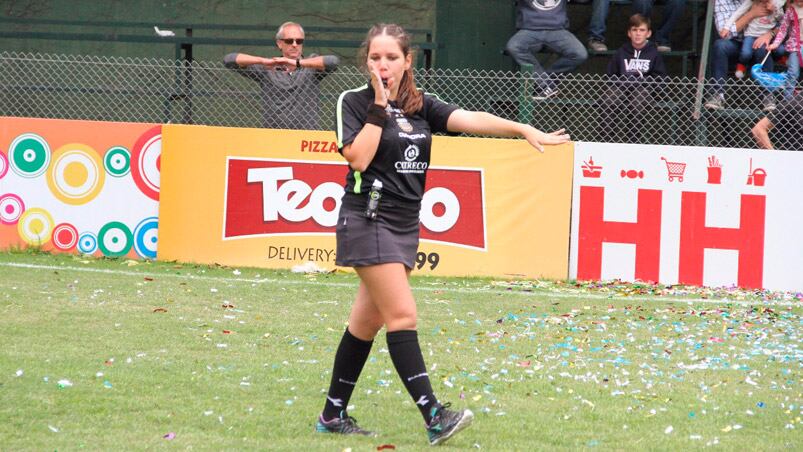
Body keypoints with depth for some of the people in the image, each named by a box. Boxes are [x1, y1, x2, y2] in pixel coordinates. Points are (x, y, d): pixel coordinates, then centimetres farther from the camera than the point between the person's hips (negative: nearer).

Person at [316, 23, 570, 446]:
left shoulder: (420, 105, 8)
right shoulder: (354, 101, -6)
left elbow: (470, 119, -5)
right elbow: (358, 158, -18)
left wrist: (524, 129, -19)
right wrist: (379, 106, -17)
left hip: (405, 225, 6)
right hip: (368, 220, -6)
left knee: (367, 322, 11)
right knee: (402, 315, -14)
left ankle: (333, 415, 20)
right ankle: (434, 416, -20)